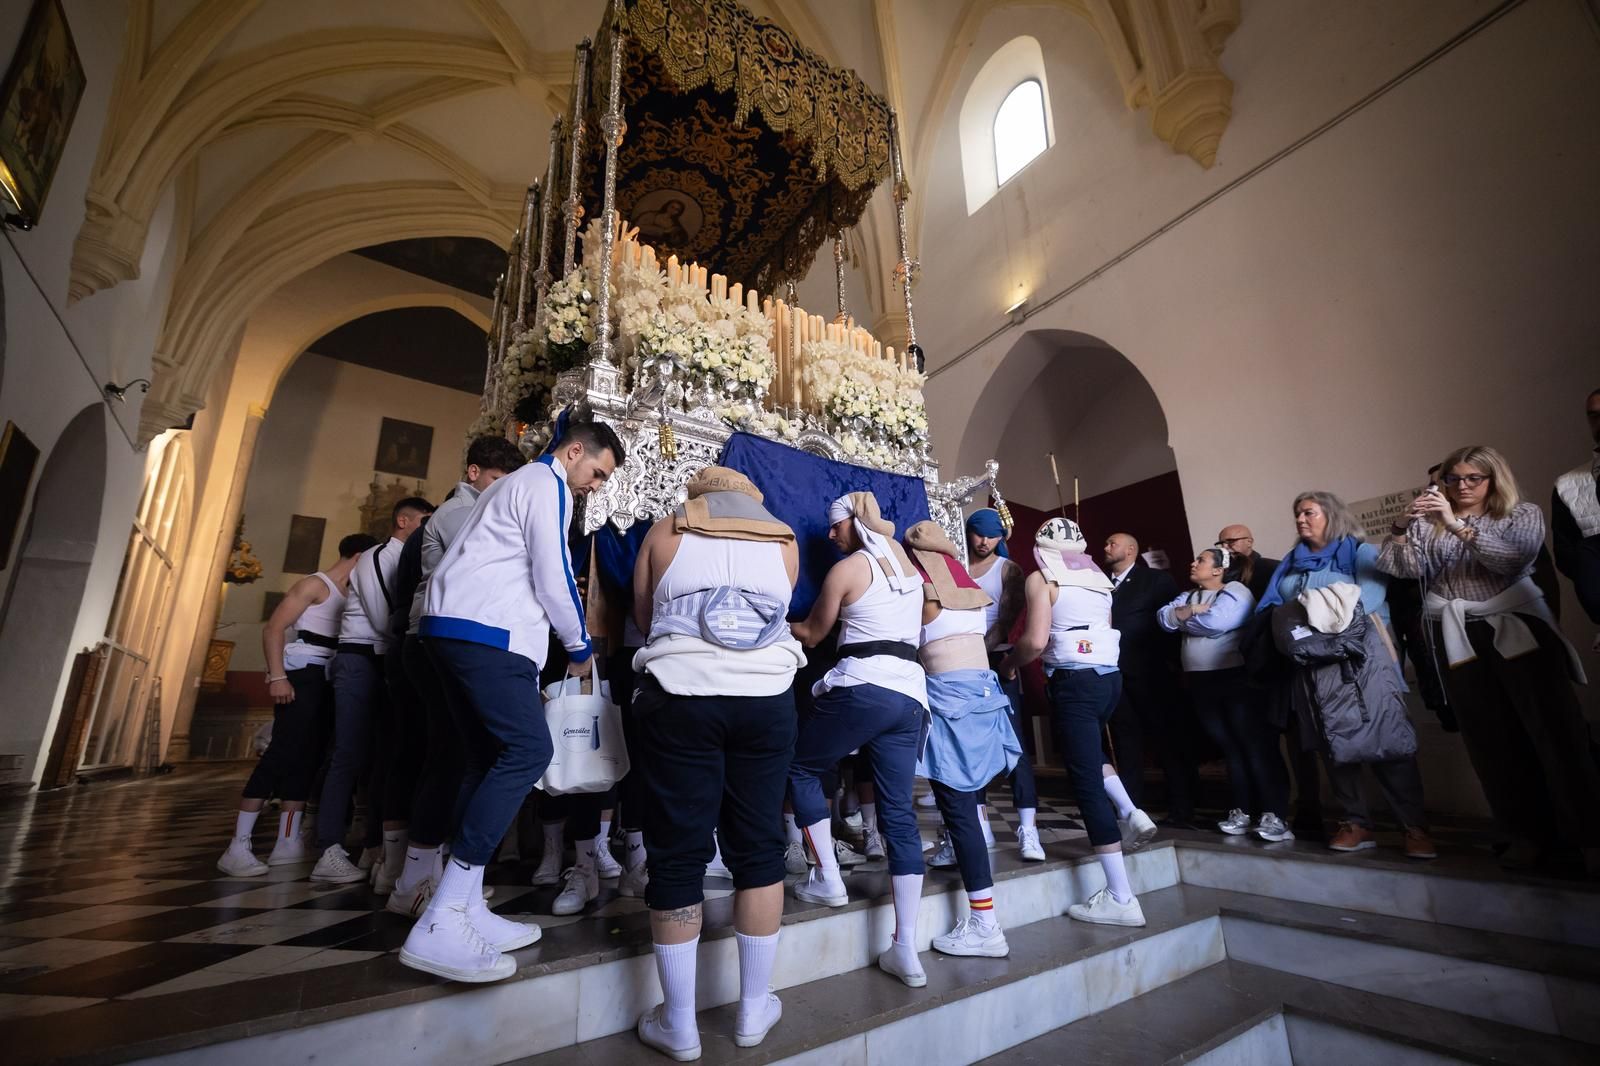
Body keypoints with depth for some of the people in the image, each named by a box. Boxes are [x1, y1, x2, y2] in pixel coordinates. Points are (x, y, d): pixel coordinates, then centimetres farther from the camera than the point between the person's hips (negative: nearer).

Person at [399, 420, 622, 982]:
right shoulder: (548, 486, -5)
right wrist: (580, 647, 2)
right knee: (529, 749, -15)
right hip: (485, 632, -11)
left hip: (450, 625, 11)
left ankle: (466, 909, 12)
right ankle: (439, 925, -15)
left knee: (489, 759, 9)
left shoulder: (514, 483, 27)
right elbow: (554, 580, -11)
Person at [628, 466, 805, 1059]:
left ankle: (678, 1025, 19)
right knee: (759, 847, 12)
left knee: (676, 852, 7)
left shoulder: (664, 533, 10)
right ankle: (753, 1011, 25)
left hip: (679, 697, -1)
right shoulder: (784, 540, 13)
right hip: (767, 698, 2)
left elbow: (643, 620, 17)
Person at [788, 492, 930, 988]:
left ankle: (827, 879, 16)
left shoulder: (847, 568, -1)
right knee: (900, 815, 7)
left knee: (801, 769, 16)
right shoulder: (909, 566, 19)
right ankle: (906, 949, 9)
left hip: (862, 688, -7)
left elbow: (812, 633, 7)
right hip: (911, 694, 7)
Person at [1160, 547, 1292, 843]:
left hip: (1236, 679, -7)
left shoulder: (1235, 592, -6)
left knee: (1256, 746, -3)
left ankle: (1272, 815, 2)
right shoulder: (1188, 596, 16)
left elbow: (1214, 622, -23)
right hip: (1202, 683, 7)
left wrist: (1182, 618, -6)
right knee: (1229, 748, 12)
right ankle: (1241, 811, 18)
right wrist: (1192, 611, -14)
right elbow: (1163, 617, 2)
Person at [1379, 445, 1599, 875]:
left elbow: (1514, 557, -11)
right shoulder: (1428, 523, 12)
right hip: (1458, 638, 1)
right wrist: (1402, 526, -13)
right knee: (1491, 739, 3)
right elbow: (1402, 567, 0)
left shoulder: (1522, 514, 8)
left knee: (1556, 730, -5)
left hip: (1517, 629, -1)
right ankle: (1529, 834, 12)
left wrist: (1457, 525, -18)